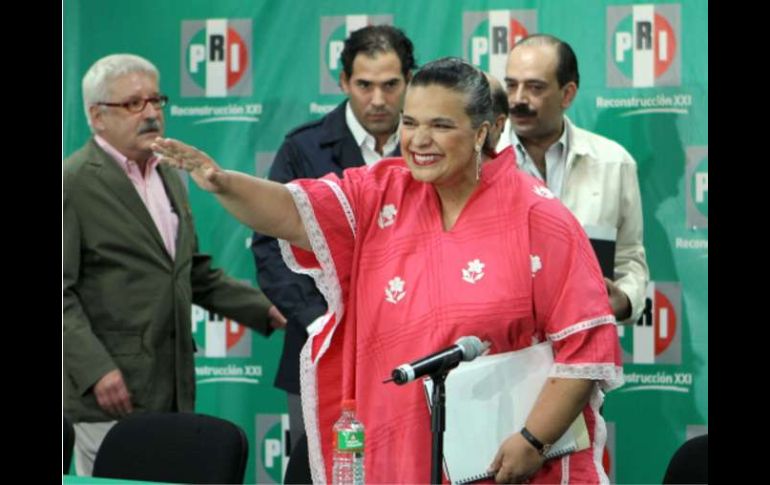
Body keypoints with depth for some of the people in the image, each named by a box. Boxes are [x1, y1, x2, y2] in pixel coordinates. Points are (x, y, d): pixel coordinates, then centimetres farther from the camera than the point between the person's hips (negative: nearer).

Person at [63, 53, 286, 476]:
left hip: (172, 393, 7)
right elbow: (61, 293, -12)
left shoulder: (169, 177, 18)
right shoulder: (74, 183, -8)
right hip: (111, 393, -7)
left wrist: (266, 311, 16)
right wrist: (96, 369, -21)